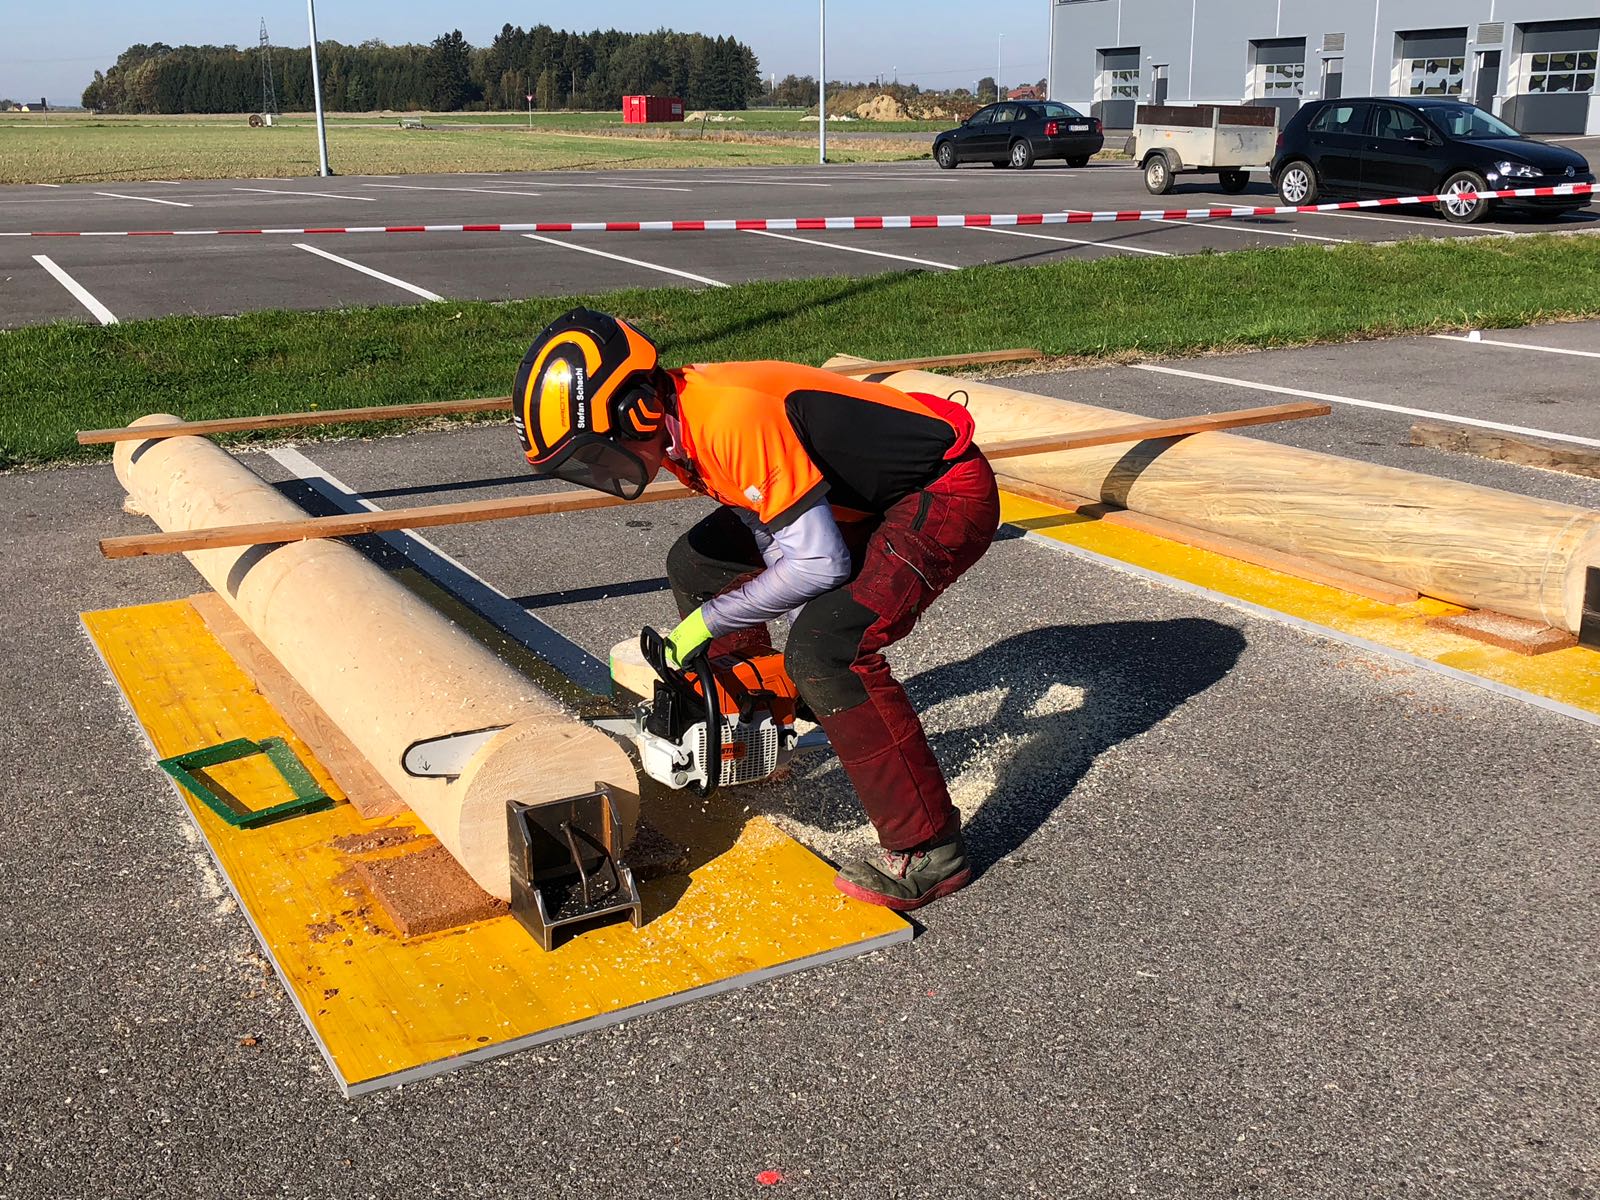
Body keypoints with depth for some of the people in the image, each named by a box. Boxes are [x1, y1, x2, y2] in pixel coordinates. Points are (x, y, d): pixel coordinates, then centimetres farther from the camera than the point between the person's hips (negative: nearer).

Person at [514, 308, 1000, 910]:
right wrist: (807, 628, -2)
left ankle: (930, 850, -14)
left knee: (830, 653, -26)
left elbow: (819, 564, -30)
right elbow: (767, 525, 7)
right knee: (698, 564, 12)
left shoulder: (734, 417, -32)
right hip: (861, 495, 10)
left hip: (948, 492, -10)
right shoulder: (679, 424, -3)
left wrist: (703, 626, -20)